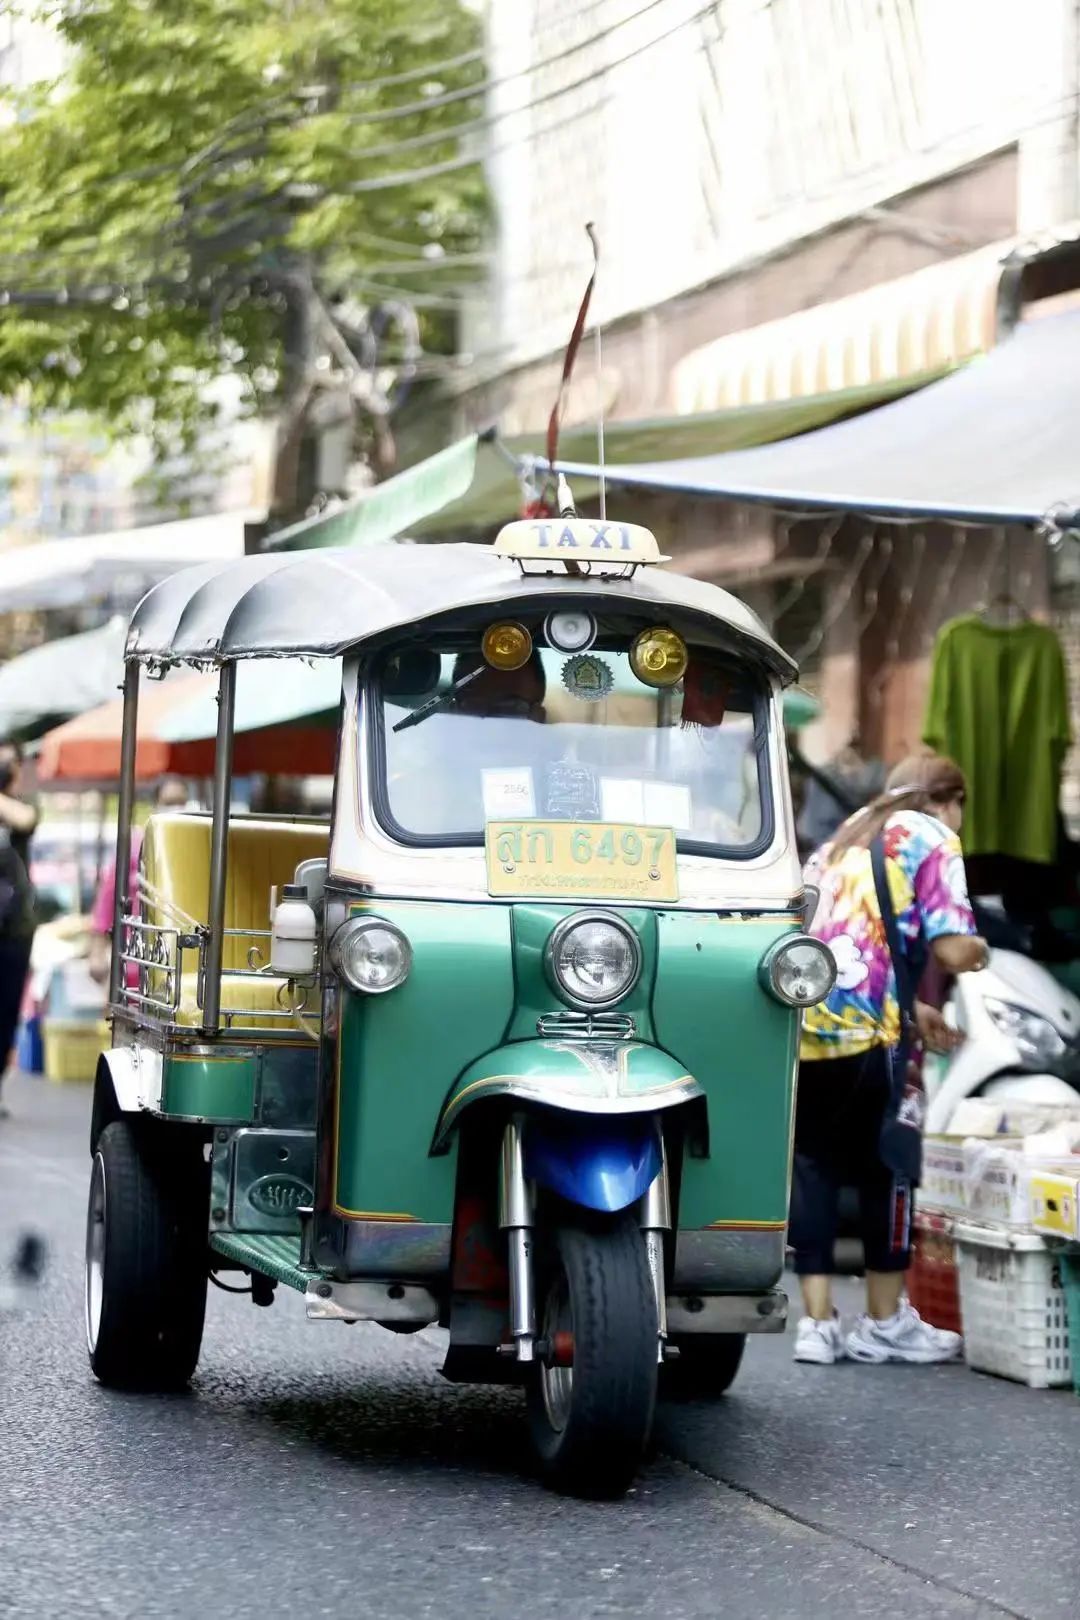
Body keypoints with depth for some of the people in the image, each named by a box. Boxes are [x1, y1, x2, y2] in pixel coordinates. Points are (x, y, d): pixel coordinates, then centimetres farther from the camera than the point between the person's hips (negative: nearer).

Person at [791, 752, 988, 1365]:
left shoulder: (844, 838, 27)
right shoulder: (931, 839, 5)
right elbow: (953, 950, -6)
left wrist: (910, 1009, 31)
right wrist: (979, 952, 16)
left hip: (799, 1027, 6)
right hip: (864, 1034, -6)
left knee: (812, 1167, 12)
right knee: (887, 1169, 8)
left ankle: (818, 1321, 11)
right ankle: (885, 1324, 15)